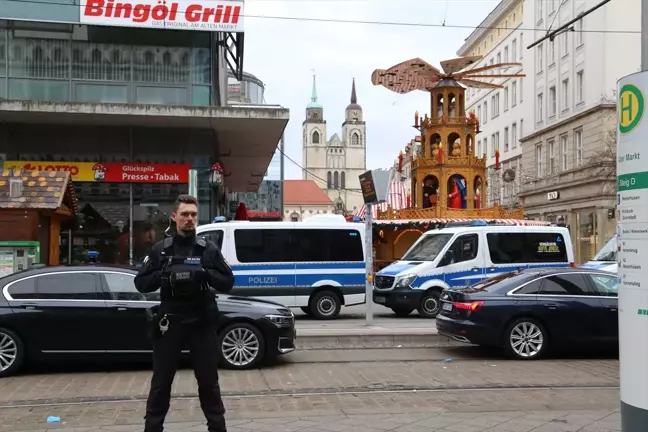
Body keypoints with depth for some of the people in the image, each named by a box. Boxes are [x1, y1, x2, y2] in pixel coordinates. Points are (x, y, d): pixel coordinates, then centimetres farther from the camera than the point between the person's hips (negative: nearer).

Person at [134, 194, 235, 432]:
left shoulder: (209, 249, 4)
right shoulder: (160, 249, 5)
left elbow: (228, 282, 2)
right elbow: (141, 283, 3)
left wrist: (205, 274, -17)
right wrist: (164, 276, -16)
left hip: (202, 322, 0)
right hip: (169, 322, 0)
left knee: (209, 381, 9)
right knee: (161, 382, 7)